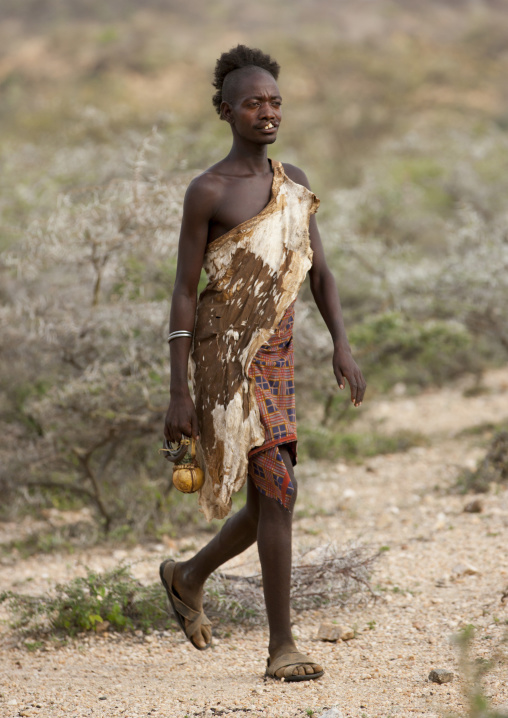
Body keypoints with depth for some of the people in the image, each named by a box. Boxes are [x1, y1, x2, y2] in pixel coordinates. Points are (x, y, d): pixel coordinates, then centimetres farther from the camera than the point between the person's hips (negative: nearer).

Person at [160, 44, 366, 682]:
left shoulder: (294, 184, 11)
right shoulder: (207, 192, -8)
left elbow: (319, 272, 11)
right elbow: (184, 293, -7)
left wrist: (341, 344, -5)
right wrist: (178, 394, -10)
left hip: (276, 357, 7)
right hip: (225, 357, -7)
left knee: (267, 504, 11)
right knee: (278, 491, -14)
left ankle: (188, 577, 37)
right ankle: (281, 646, -8)